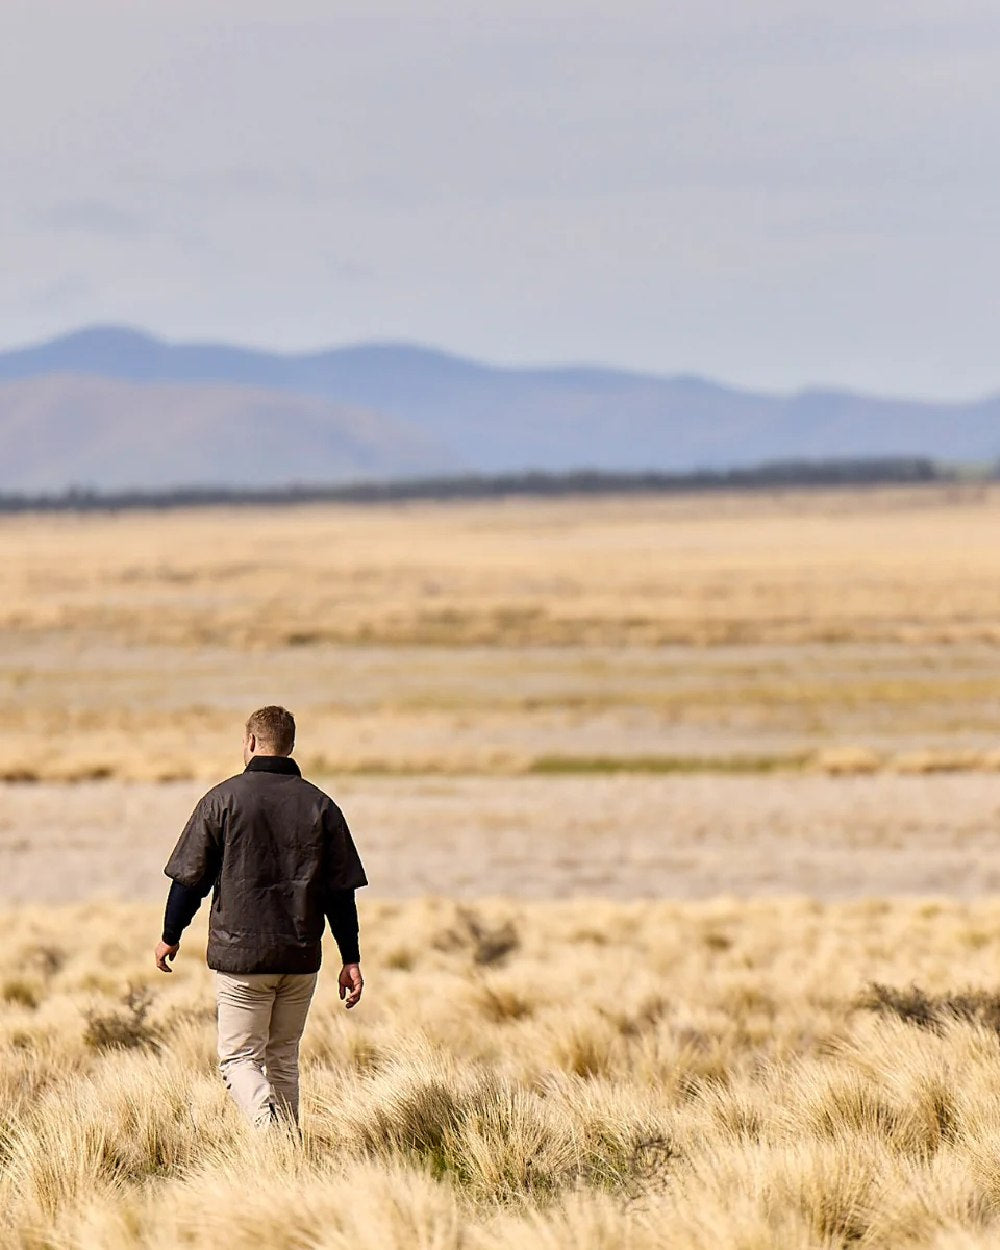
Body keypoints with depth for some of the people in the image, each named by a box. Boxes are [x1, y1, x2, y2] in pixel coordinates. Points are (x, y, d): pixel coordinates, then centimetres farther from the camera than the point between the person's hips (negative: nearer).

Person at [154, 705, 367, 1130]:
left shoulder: (224, 798, -4)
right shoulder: (320, 806, 5)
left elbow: (191, 876, -1)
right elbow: (342, 891, 5)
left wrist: (170, 935, 13)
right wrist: (351, 960, 10)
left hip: (240, 953, -3)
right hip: (301, 956, 3)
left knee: (239, 1058, 0)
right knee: (283, 1059, 16)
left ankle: (270, 1132, -24)